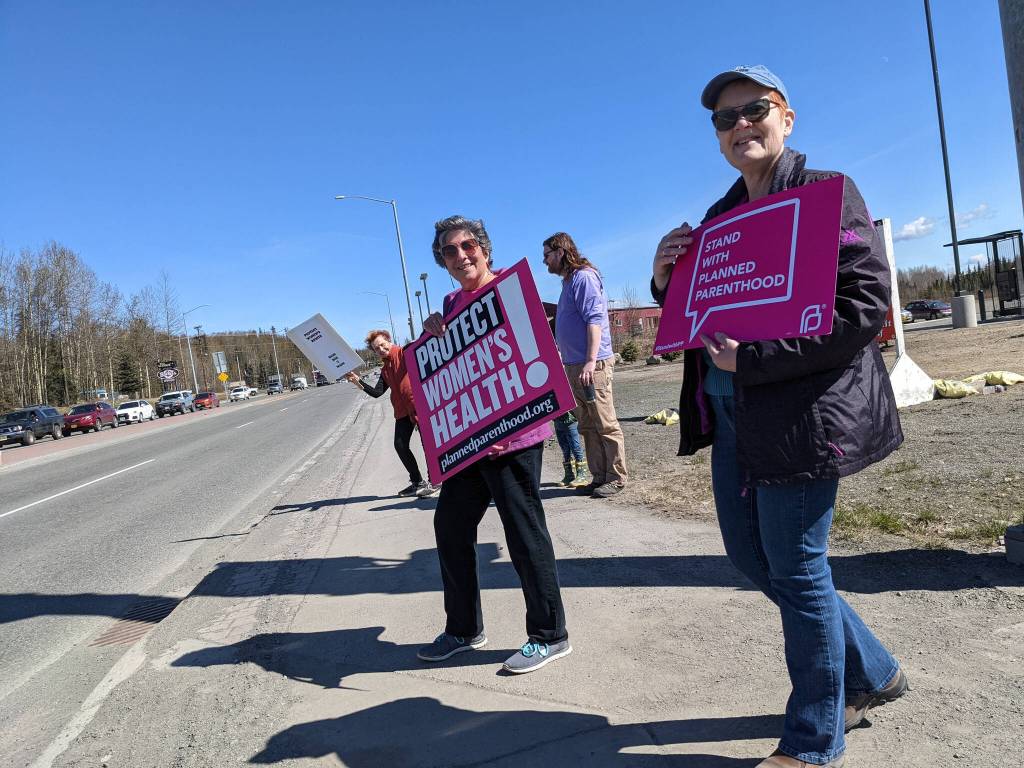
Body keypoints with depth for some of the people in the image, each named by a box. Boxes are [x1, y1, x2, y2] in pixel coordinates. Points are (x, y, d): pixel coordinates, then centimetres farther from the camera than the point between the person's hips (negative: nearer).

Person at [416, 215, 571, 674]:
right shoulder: (451, 303, 15)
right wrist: (430, 334, -1)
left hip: (512, 434, -8)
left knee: (524, 533, -1)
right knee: (451, 525, 13)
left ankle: (550, 636, 15)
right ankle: (463, 628, 30)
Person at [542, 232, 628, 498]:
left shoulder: (583, 277, -9)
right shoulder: (569, 281, 20)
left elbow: (594, 319, -19)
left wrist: (591, 361, -26)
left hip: (592, 365, -10)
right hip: (574, 366, 10)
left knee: (606, 424, -3)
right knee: (588, 426, 11)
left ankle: (616, 478, 4)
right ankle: (599, 477, 18)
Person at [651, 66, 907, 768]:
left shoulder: (828, 192, -5)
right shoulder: (720, 216, 15)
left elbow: (867, 306, -16)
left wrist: (755, 359, -21)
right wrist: (667, 282, -2)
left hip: (801, 412, -8)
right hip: (730, 414, 8)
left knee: (795, 569, 1)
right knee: (751, 555, 15)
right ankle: (873, 674, 38)